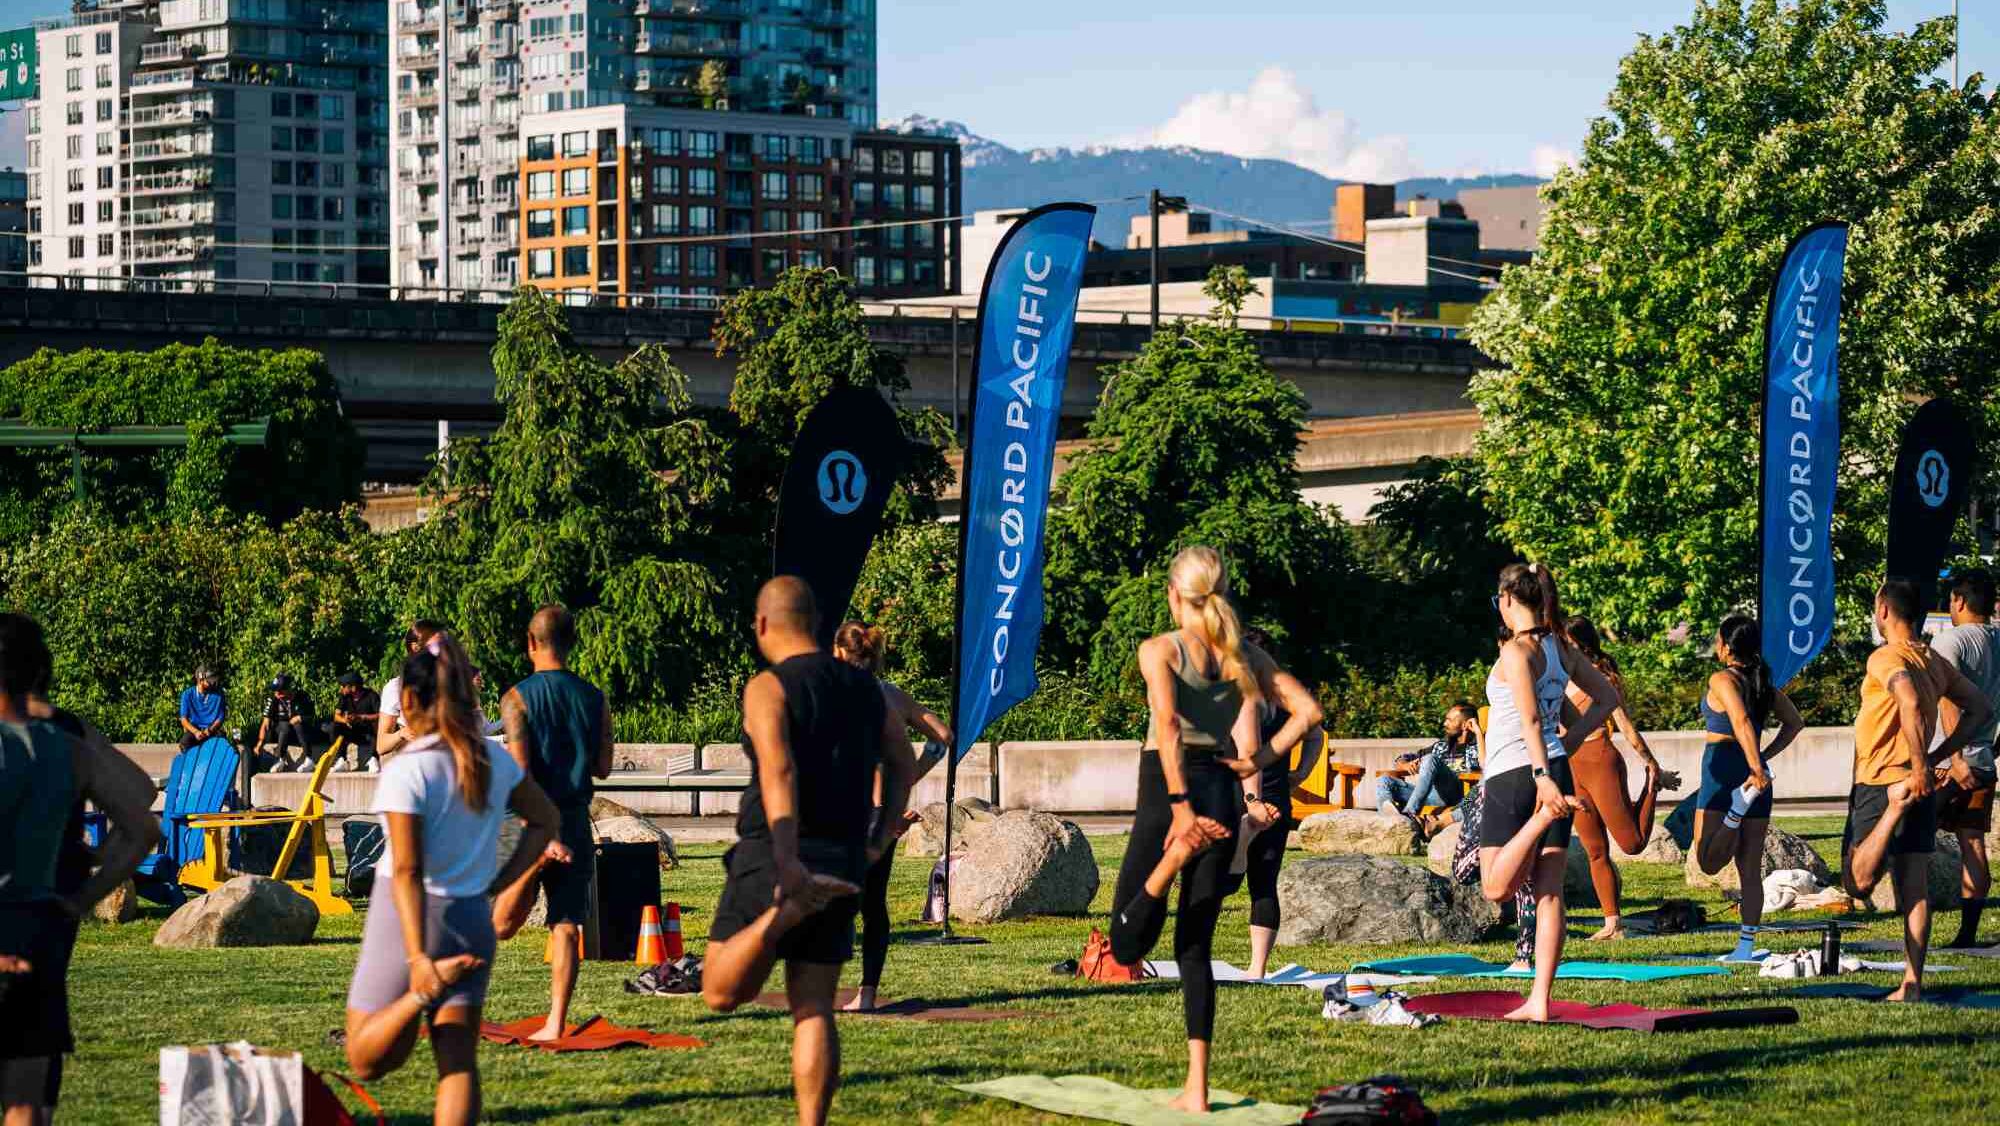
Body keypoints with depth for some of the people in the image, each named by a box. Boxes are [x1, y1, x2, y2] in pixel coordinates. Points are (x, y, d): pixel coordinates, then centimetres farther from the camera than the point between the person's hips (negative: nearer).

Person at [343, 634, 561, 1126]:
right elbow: (545, 819, 16)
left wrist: (417, 957, -22)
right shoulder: (493, 759, 2)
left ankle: (427, 986, -22)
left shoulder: (405, 771, -15)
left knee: (367, 1060, 4)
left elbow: (407, 872, -19)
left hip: (408, 918, -5)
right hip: (473, 920, 5)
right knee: (459, 1062, 5)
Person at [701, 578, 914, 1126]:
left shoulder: (768, 687, -8)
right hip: (842, 863, 5)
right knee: (813, 1009, 8)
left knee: (722, 992, 0)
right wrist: (878, 840, 22)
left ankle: (788, 906, -23)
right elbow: (903, 764, 19)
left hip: (774, 857, -5)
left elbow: (778, 771, -21)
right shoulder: (863, 687, 11)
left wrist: (788, 862, -28)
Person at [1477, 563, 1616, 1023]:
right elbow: (1606, 699, 20)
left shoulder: (1516, 650, -12)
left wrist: (1543, 776, -28)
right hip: (1556, 773, 7)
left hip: (1511, 776, -7)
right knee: (1549, 893, 5)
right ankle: (1540, 1000, 1)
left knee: (1497, 887, -3)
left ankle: (1548, 813, -22)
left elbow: (1531, 717, -22)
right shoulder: (1563, 649, 9)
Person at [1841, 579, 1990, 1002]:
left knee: (1858, 883, -6)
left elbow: (1910, 703, -32)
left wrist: (1919, 767, -27)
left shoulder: (1886, 658, -13)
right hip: (1920, 789, 7)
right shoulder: (1936, 662, 11)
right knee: (1915, 889, 6)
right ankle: (1912, 983, 3)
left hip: (1880, 784, -7)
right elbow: (1980, 710, 15)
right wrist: (1936, 757, 11)